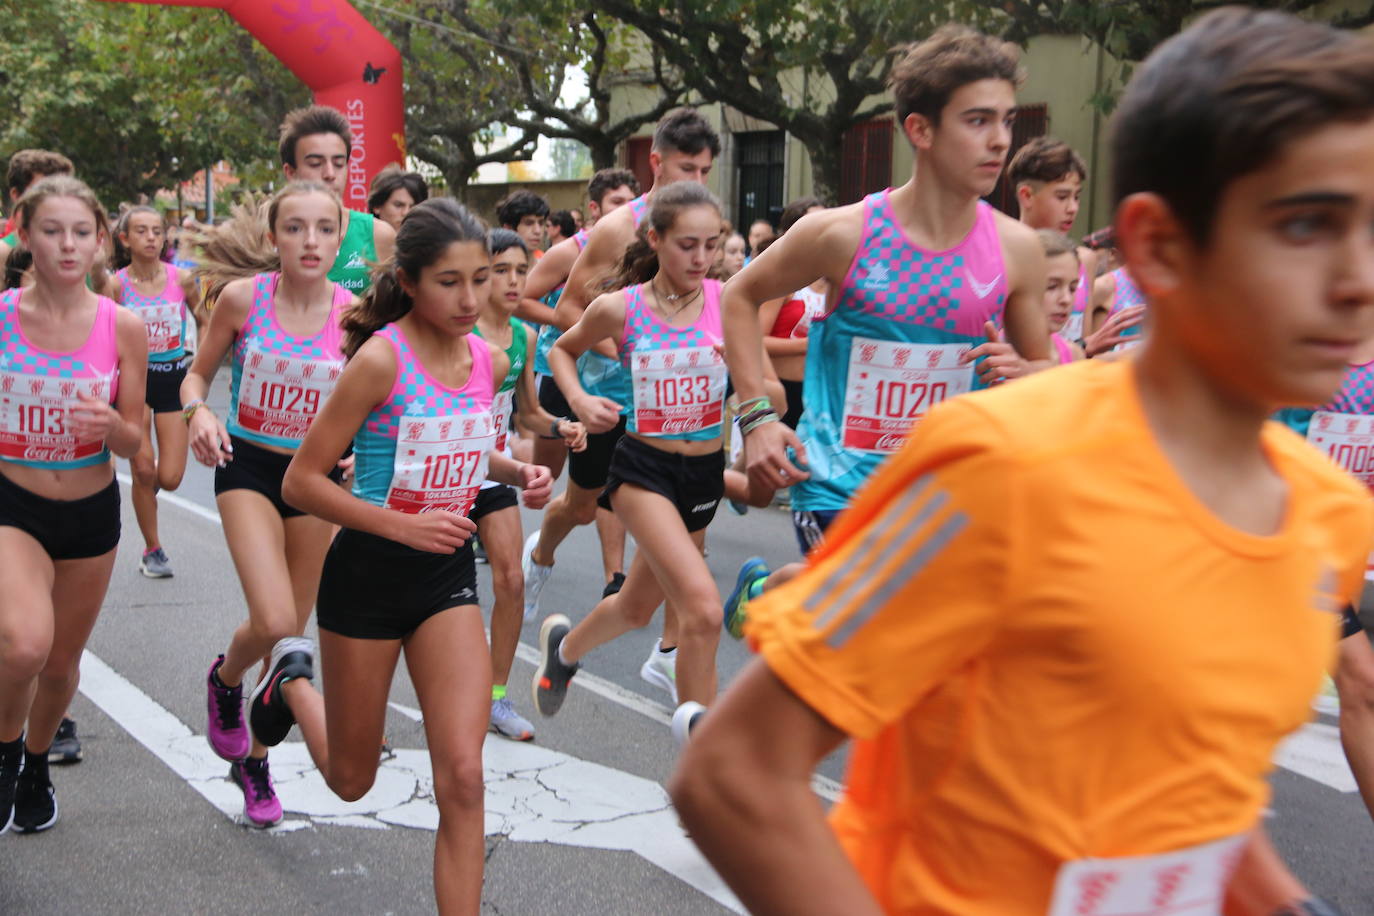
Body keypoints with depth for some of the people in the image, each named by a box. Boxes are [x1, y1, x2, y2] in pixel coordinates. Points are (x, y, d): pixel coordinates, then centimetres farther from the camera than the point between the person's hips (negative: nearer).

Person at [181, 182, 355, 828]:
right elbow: (198, 373, 2)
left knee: (291, 635, 11)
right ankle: (225, 678, 17)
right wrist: (198, 412, -19)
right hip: (248, 466, -2)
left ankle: (254, 760, 33)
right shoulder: (242, 296, -11)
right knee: (273, 622, -20)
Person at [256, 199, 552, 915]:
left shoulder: (488, 361, -1)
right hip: (368, 571, -4)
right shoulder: (381, 358, -19)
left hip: (448, 573, 4)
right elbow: (302, 482, -16)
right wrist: (404, 526, -24)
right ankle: (293, 680, 46)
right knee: (351, 779, 16)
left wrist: (517, 474, 1)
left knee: (463, 779, -7)